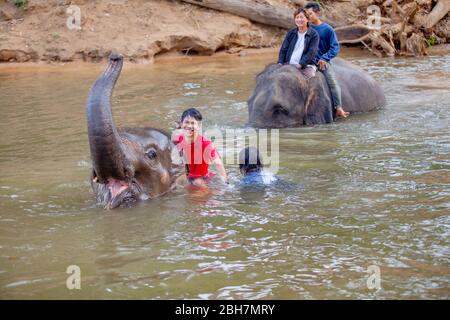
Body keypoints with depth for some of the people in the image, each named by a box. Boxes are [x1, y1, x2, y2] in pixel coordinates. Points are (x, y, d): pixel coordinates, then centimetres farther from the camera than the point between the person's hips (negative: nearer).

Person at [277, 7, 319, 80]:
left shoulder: (313, 34, 2)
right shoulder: (290, 33, 16)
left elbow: (311, 52, -7)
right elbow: (283, 49, 14)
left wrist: (300, 64, -18)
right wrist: (280, 63, -3)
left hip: (306, 66, -4)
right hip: (289, 65, 4)